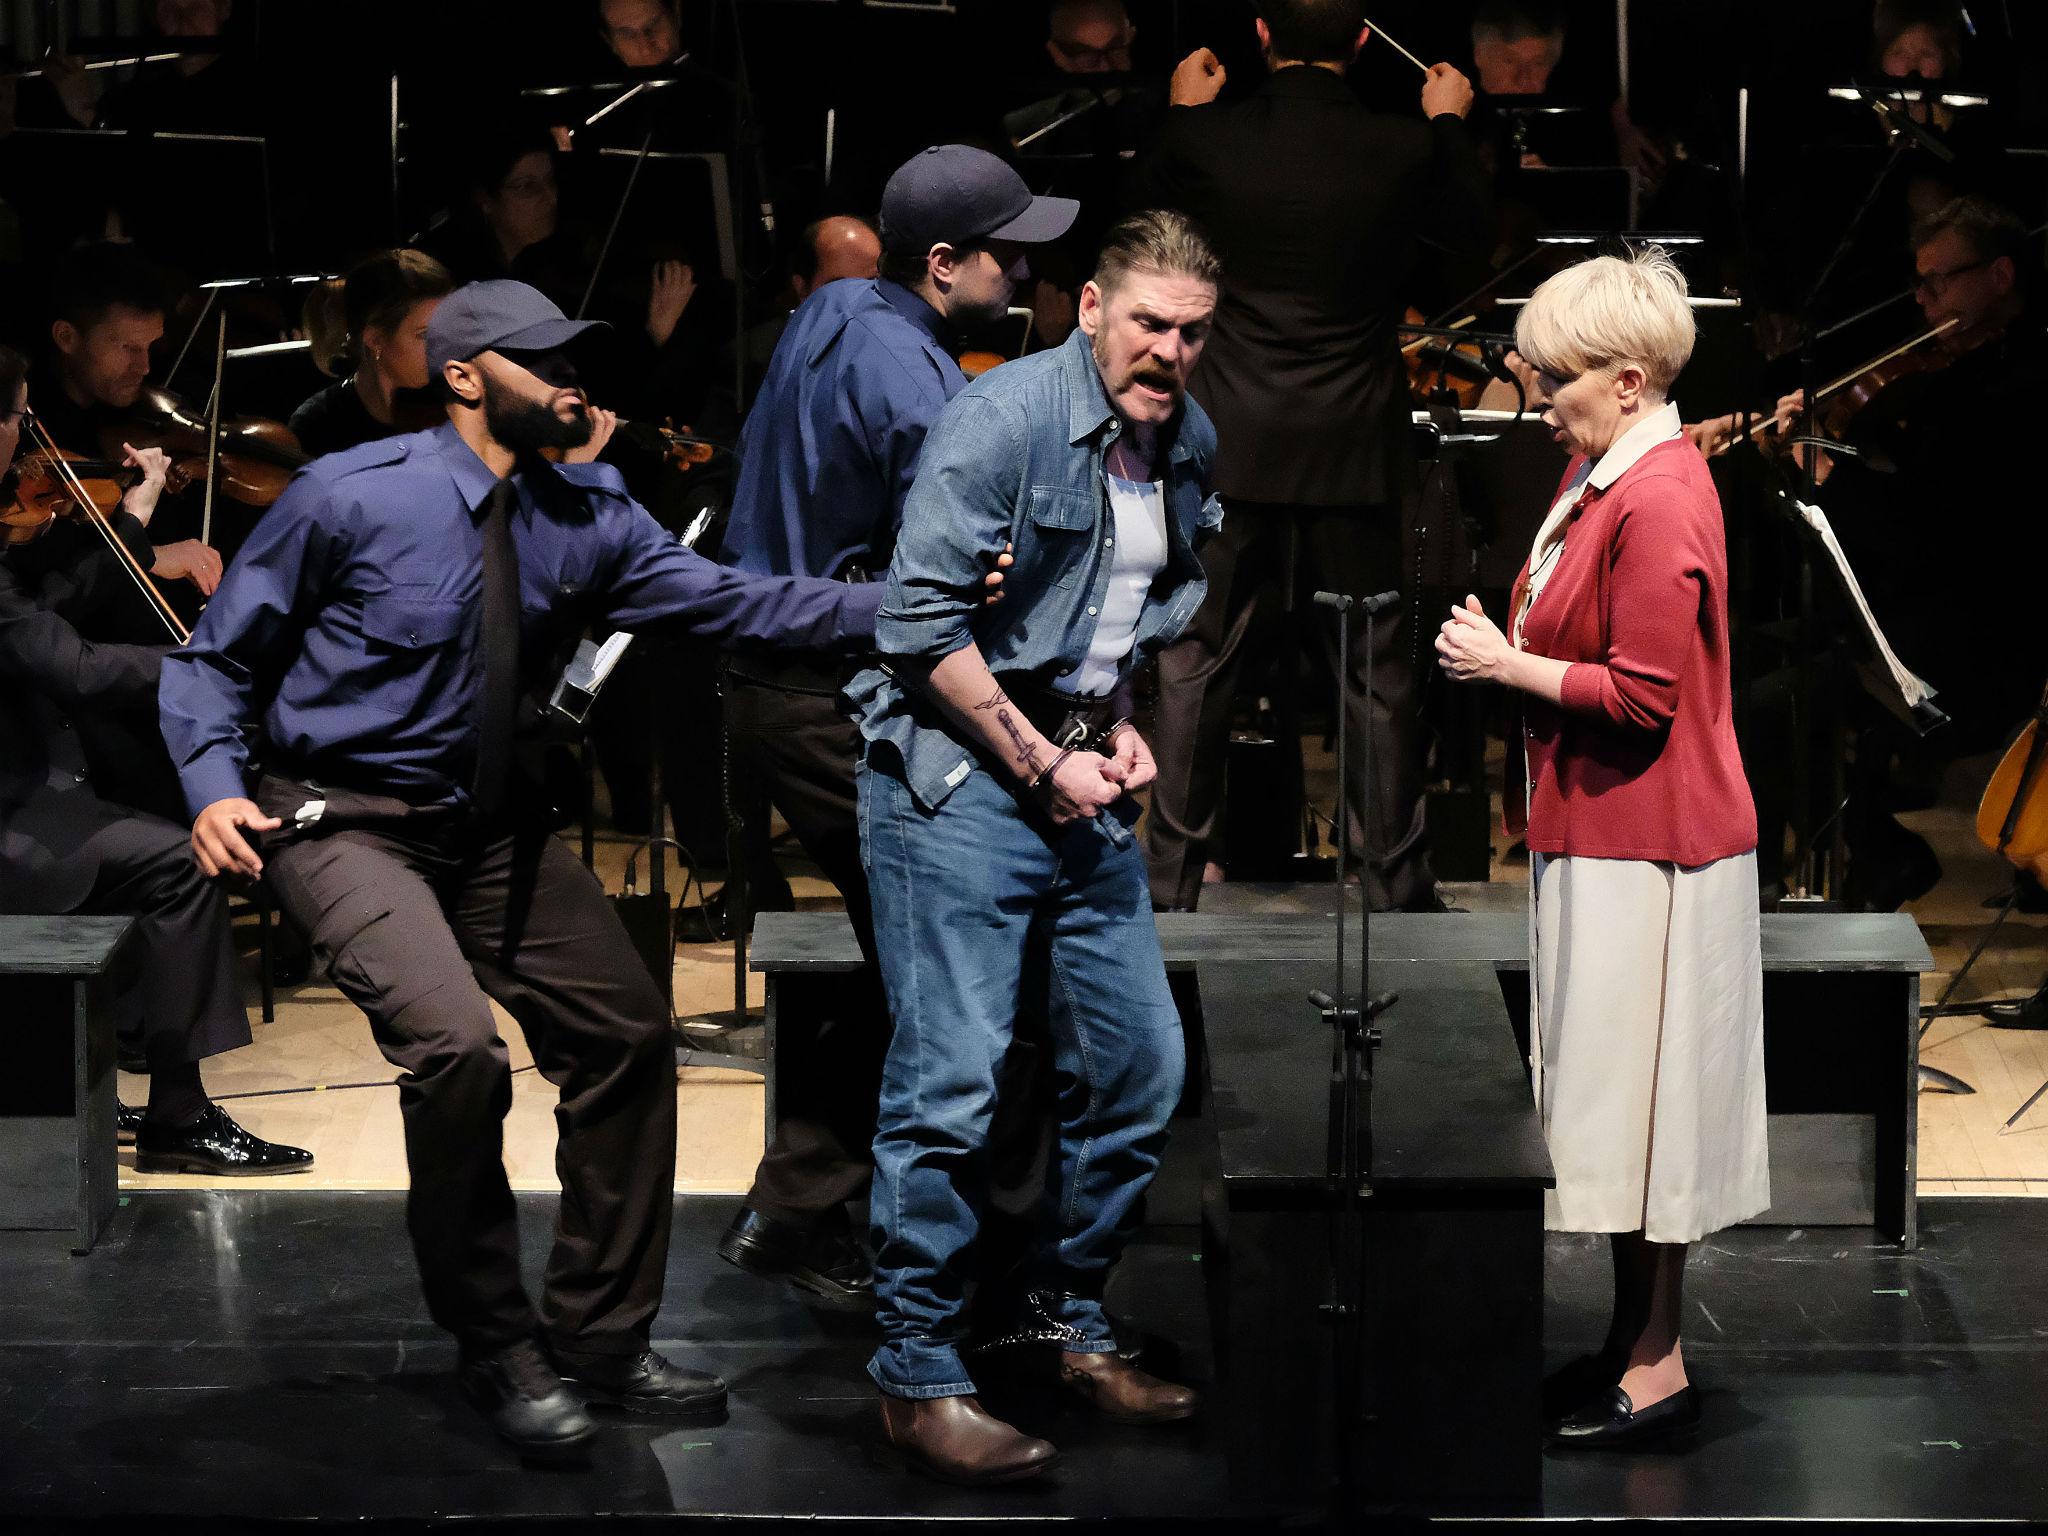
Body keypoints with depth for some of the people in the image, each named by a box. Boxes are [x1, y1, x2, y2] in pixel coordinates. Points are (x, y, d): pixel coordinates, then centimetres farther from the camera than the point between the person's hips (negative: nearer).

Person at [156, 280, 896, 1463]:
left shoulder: (586, 515, 0)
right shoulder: (353, 498, -14)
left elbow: (727, 600, -11)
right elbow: (218, 657, -6)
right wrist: (215, 784, -23)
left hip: (492, 829, 7)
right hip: (351, 823, -7)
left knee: (628, 1034, 4)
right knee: (458, 1047, -26)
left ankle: (600, 1334, 20)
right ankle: (498, 1348, -5)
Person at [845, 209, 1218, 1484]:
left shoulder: (1191, 448, 10)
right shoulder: (1004, 419, -14)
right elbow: (917, 618, -18)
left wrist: (1124, 726, 8)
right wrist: (1041, 764, -14)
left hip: (1082, 785, 8)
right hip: (955, 780, -8)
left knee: (1141, 1064, 9)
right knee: (952, 1082, -9)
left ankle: (1077, 1329, 25)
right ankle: (919, 1379, 0)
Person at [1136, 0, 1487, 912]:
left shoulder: (1207, 139, -9)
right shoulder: (1402, 153, -10)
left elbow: (1153, 210, 12)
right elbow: (1468, 237, 9)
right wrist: (1449, 125, 23)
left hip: (1234, 444, 0)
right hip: (1355, 447, 0)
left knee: (1196, 663, 10)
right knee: (1376, 672, 8)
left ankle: (1173, 871, 13)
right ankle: (1396, 879, 13)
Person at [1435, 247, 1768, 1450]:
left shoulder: (1660, 503, -21)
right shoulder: (1602, 473, 11)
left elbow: (1642, 694, -23)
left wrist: (1508, 666, -14)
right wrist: (1499, 644, 3)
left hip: (1649, 849, -10)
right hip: (1600, 831, 10)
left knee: (1640, 1093, -3)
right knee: (1617, 1094, 15)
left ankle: (1657, 1369, 6)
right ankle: (1636, 1340, 24)